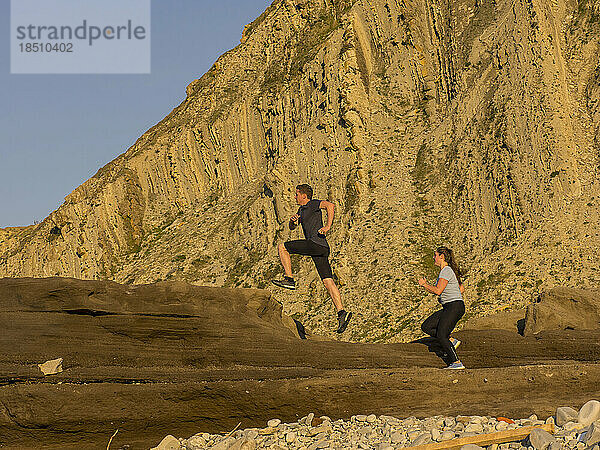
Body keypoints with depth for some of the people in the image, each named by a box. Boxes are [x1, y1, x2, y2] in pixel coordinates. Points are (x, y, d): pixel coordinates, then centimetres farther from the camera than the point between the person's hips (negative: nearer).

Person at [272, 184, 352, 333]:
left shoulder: (313, 204, 0)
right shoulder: (302, 210, 28)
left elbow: (330, 205, -18)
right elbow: (292, 227, 35)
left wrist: (328, 227, -22)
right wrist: (293, 220, 11)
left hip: (315, 243, -10)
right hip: (323, 249, 10)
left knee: (282, 248, 1)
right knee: (328, 281, -1)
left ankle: (289, 279, -3)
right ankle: (341, 313, -11)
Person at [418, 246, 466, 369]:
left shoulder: (446, 271, -12)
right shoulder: (447, 270, 18)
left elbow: (437, 291, -20)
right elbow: (462, 289, 25)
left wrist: (424, 284, -6)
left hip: (454, 307, -10)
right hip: (448, 308, 10)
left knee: (441, 335, -16)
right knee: (426, 326, 6)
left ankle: (456, 362, -18)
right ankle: (451, 341, 6)